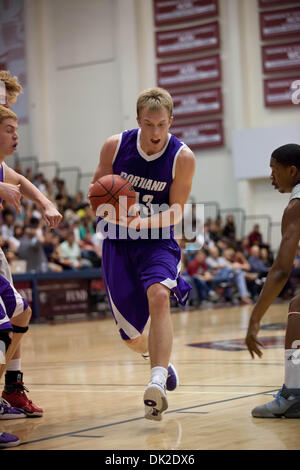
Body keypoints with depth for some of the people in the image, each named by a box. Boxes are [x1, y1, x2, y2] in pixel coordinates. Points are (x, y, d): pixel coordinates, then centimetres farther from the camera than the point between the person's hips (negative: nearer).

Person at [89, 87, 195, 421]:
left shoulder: (182, 157, -13)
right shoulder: (115, 146, -8)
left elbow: (175, 213, -11)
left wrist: (144, 221, -30)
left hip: (158, 241, -2)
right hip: (119, 243, 2)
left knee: (159, 297, -33)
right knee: (131, 337, 5)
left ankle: (157, 384, -38)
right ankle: (161, 360, 40)